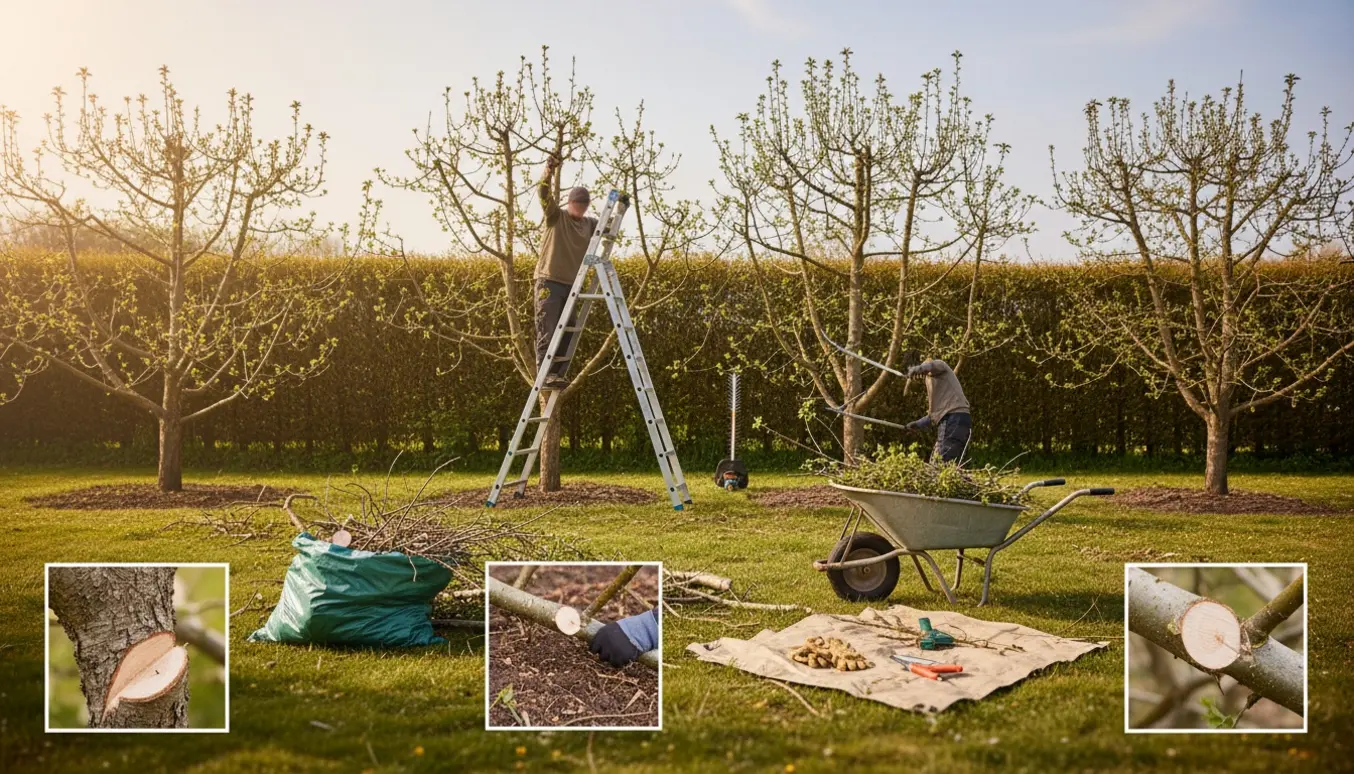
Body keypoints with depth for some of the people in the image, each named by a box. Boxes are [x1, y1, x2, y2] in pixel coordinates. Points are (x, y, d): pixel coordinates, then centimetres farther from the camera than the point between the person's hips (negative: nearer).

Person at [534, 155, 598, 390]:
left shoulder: (589, 224, 12)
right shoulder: (555, 216, -2)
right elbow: (544, 194, -17)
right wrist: (549, 171, -34)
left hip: (571, 285, 6)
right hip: (549, 282, -6)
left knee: (567, 332, 5)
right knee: (547, 331, -8)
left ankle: (559, 375, 11)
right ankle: (545, 375, -9)